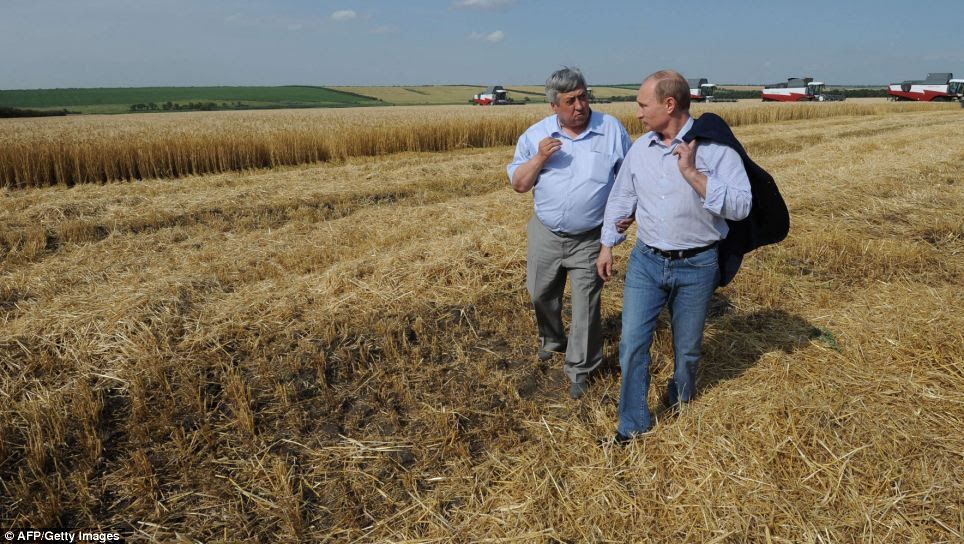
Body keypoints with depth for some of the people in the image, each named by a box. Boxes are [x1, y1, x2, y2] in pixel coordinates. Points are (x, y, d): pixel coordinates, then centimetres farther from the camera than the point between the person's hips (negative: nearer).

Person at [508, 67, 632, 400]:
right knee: (541, 294, 18)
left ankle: (580, 369, 18)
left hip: (590, 239, -2)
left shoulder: (611, 129, -4)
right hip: (545, 235, 2)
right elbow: (517, 184, 0)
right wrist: (539, 158, -17)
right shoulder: (536, 135, -2)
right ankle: (551, 339, 47)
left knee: (586, 307, 1)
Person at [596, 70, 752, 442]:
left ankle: (680, 400, 43)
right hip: (646, 261, 3)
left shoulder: (714, 147, -12)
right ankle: (632, 424, 14)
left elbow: (740, 206, -19)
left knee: (687, 346, 14)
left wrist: (693, 174, -26)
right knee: (632, 342, 0)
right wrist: (607, 246, 12)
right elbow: (620, 198, 13)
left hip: (697, 265, -3)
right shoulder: (640, 148, 3)